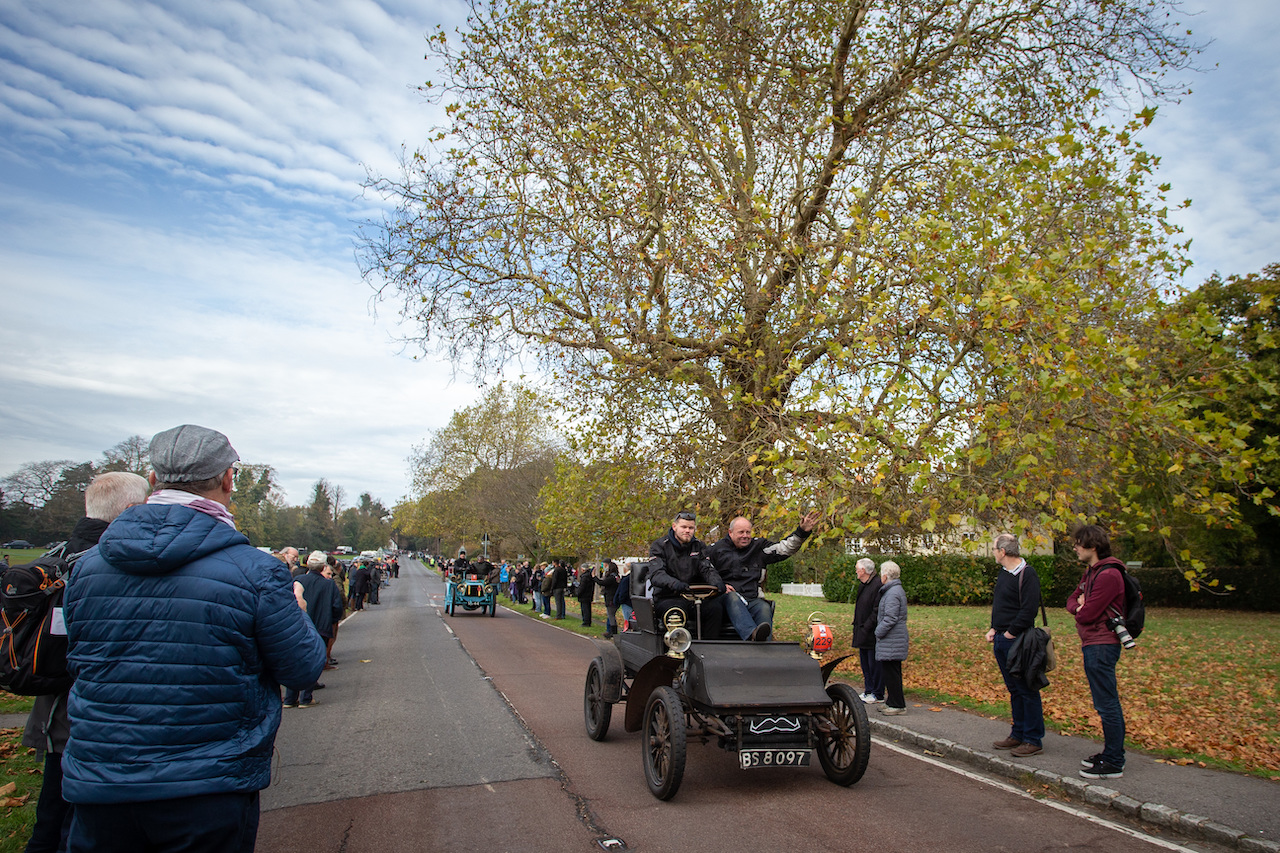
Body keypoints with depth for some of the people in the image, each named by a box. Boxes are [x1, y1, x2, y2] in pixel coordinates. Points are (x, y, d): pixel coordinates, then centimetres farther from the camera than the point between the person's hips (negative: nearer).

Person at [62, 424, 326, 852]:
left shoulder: (87, 565, -3)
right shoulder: (254, 570, -18)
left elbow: (78, 657, 13)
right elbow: (304, 668, -8)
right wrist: (295, 611, 10)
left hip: (97, 786, 4)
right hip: (211, 791, -3)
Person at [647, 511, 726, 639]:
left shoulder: (699, 546, 16)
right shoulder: (659, 546, 1)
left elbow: (707, 569, 4)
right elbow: (656, 575, -13)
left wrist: (716, 581, -22)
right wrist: (673, 583, -36)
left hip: (694, 599, 4)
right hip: (666, 599, -4)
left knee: (716, 609, -24)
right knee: (678, 609, -37)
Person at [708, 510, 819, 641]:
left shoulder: (759, 546, 16)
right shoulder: (716, 549, 11)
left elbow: (784, 548, 10)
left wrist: (802, 532, -2)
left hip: (753, 600, 3)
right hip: (725, 599, -2)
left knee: (765, 608, -30)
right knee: (732, 597, -36)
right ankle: (753, 634, -60)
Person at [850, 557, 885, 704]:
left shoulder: (878, 585, -18)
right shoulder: (862, 584, 12)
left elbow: (878, 610, -20)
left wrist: (867, 627, -19)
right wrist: (857, 625, 13)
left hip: (872, 633, -9)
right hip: (862, 632, 9)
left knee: (874, 663, 0)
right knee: (865, 663, 16)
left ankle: (878, 694, 11)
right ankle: (869, 691, 26)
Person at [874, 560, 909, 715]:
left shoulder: (893, 593, -19)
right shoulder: (896, 590, 14)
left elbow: (890, 619, -22)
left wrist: (878, 632, -11)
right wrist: (880, 632, 20)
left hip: (891, 641, -11)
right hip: (894, 640, 11)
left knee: (891, 672, -4)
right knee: (891, 672, 16)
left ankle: (898, 705, 2)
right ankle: (893, 701, 24)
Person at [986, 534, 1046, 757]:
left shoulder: (1027, 575, -15)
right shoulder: (1003, 573, 14)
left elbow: (1029, 610, -21)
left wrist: (1010, 634, -16)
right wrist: (993, 629, 10)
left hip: (1018, 641, -9)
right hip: (1001, 640, 9)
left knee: (1027, 690, -1)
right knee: (1014, 689, 15)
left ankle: (1034, 740, 7)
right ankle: (1018, 734, 24)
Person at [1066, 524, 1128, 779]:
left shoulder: (1108, 575, -19)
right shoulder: (1091, 571, 14)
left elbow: (1087, 614, -21)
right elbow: (1072, 600, 16)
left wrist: (1080, 609, 1)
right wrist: (1079, 606, -7)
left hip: (1101, 646, -10)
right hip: (1093, 644, 10)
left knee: (1107, 705, -4)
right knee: (1107, 703, 17)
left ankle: (1113, 764, 3)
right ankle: (1110, 753, 27)